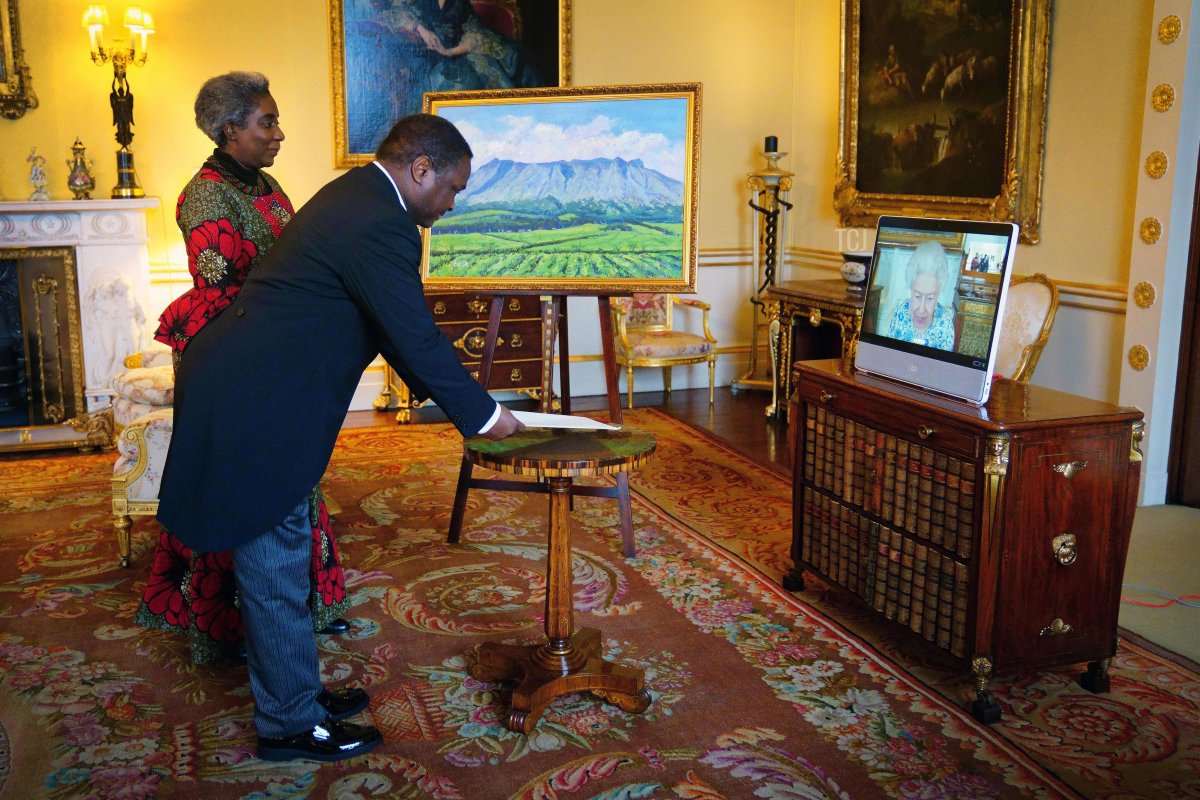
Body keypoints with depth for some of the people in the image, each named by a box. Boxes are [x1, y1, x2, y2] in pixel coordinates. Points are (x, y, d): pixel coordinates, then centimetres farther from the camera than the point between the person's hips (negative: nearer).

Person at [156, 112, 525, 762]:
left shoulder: (354, 196, 14)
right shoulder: (382, 224, -19)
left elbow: (394, 327, 20)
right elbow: (417, 337, -19)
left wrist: (435, 389, 22)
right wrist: (483, 415, -6)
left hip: (239, 385, 11)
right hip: (253, 405, -11)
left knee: (275, 557, 18)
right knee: (275, 565, 2)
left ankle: (292, 691, 32)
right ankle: (291, 722, 16)